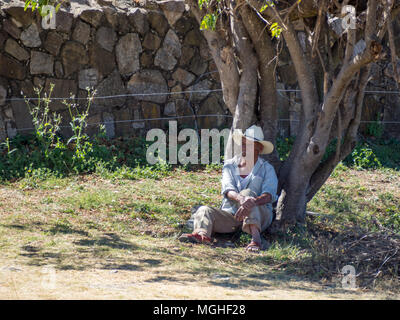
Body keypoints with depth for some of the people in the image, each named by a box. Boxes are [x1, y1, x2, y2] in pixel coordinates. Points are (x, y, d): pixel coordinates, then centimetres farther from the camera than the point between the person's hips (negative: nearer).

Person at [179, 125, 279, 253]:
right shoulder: (230, 165, 12)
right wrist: (240, 198, -33)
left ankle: (256, 237, -51)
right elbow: (227, 189, -7)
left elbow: (269, 194, -13)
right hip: (230, 215, 3)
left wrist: (253, 202, -37)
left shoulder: (267, 169, 5)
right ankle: (201, 234, -59)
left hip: (260, 216, -2)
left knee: (247, 192, -31)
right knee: (205, 210, -23)